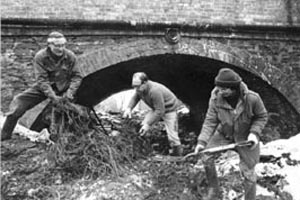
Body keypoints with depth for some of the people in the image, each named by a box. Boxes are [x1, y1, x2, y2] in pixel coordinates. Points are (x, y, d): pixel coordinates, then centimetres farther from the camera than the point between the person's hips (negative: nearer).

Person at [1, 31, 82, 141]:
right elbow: (41, 80, -19)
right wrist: (53, 97, -30)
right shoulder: (40, 57, -16)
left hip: (64, 88, 2)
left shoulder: (70, 56, -10)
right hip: (43, 88, -1)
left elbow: (76, 77, -4)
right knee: (18, 103, -16)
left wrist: (70, 92, -21)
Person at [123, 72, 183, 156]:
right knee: (143, 125, -8)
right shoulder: (140, 88, -16)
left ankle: (177, 154, 12)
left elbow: (160, 111, -35)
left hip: (169, 109, -8)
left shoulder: (155, 91, -40)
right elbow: (135, 98, 6)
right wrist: (129, 108, -12)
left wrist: (148, 124, -33)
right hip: (156, 109, 8)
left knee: (172, 136, -10)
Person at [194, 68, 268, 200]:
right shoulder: (216, 99, -23)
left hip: (245, 137, -2)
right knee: (206, 156, -12)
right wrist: (202, 141, -27)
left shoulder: (252, 98, -28)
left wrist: (254, 133, -25)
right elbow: (210, 121, -17)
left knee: (248, 172, 6)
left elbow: (262, 116, -11)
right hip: (224, 134, 2)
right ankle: (213, 189, 11)